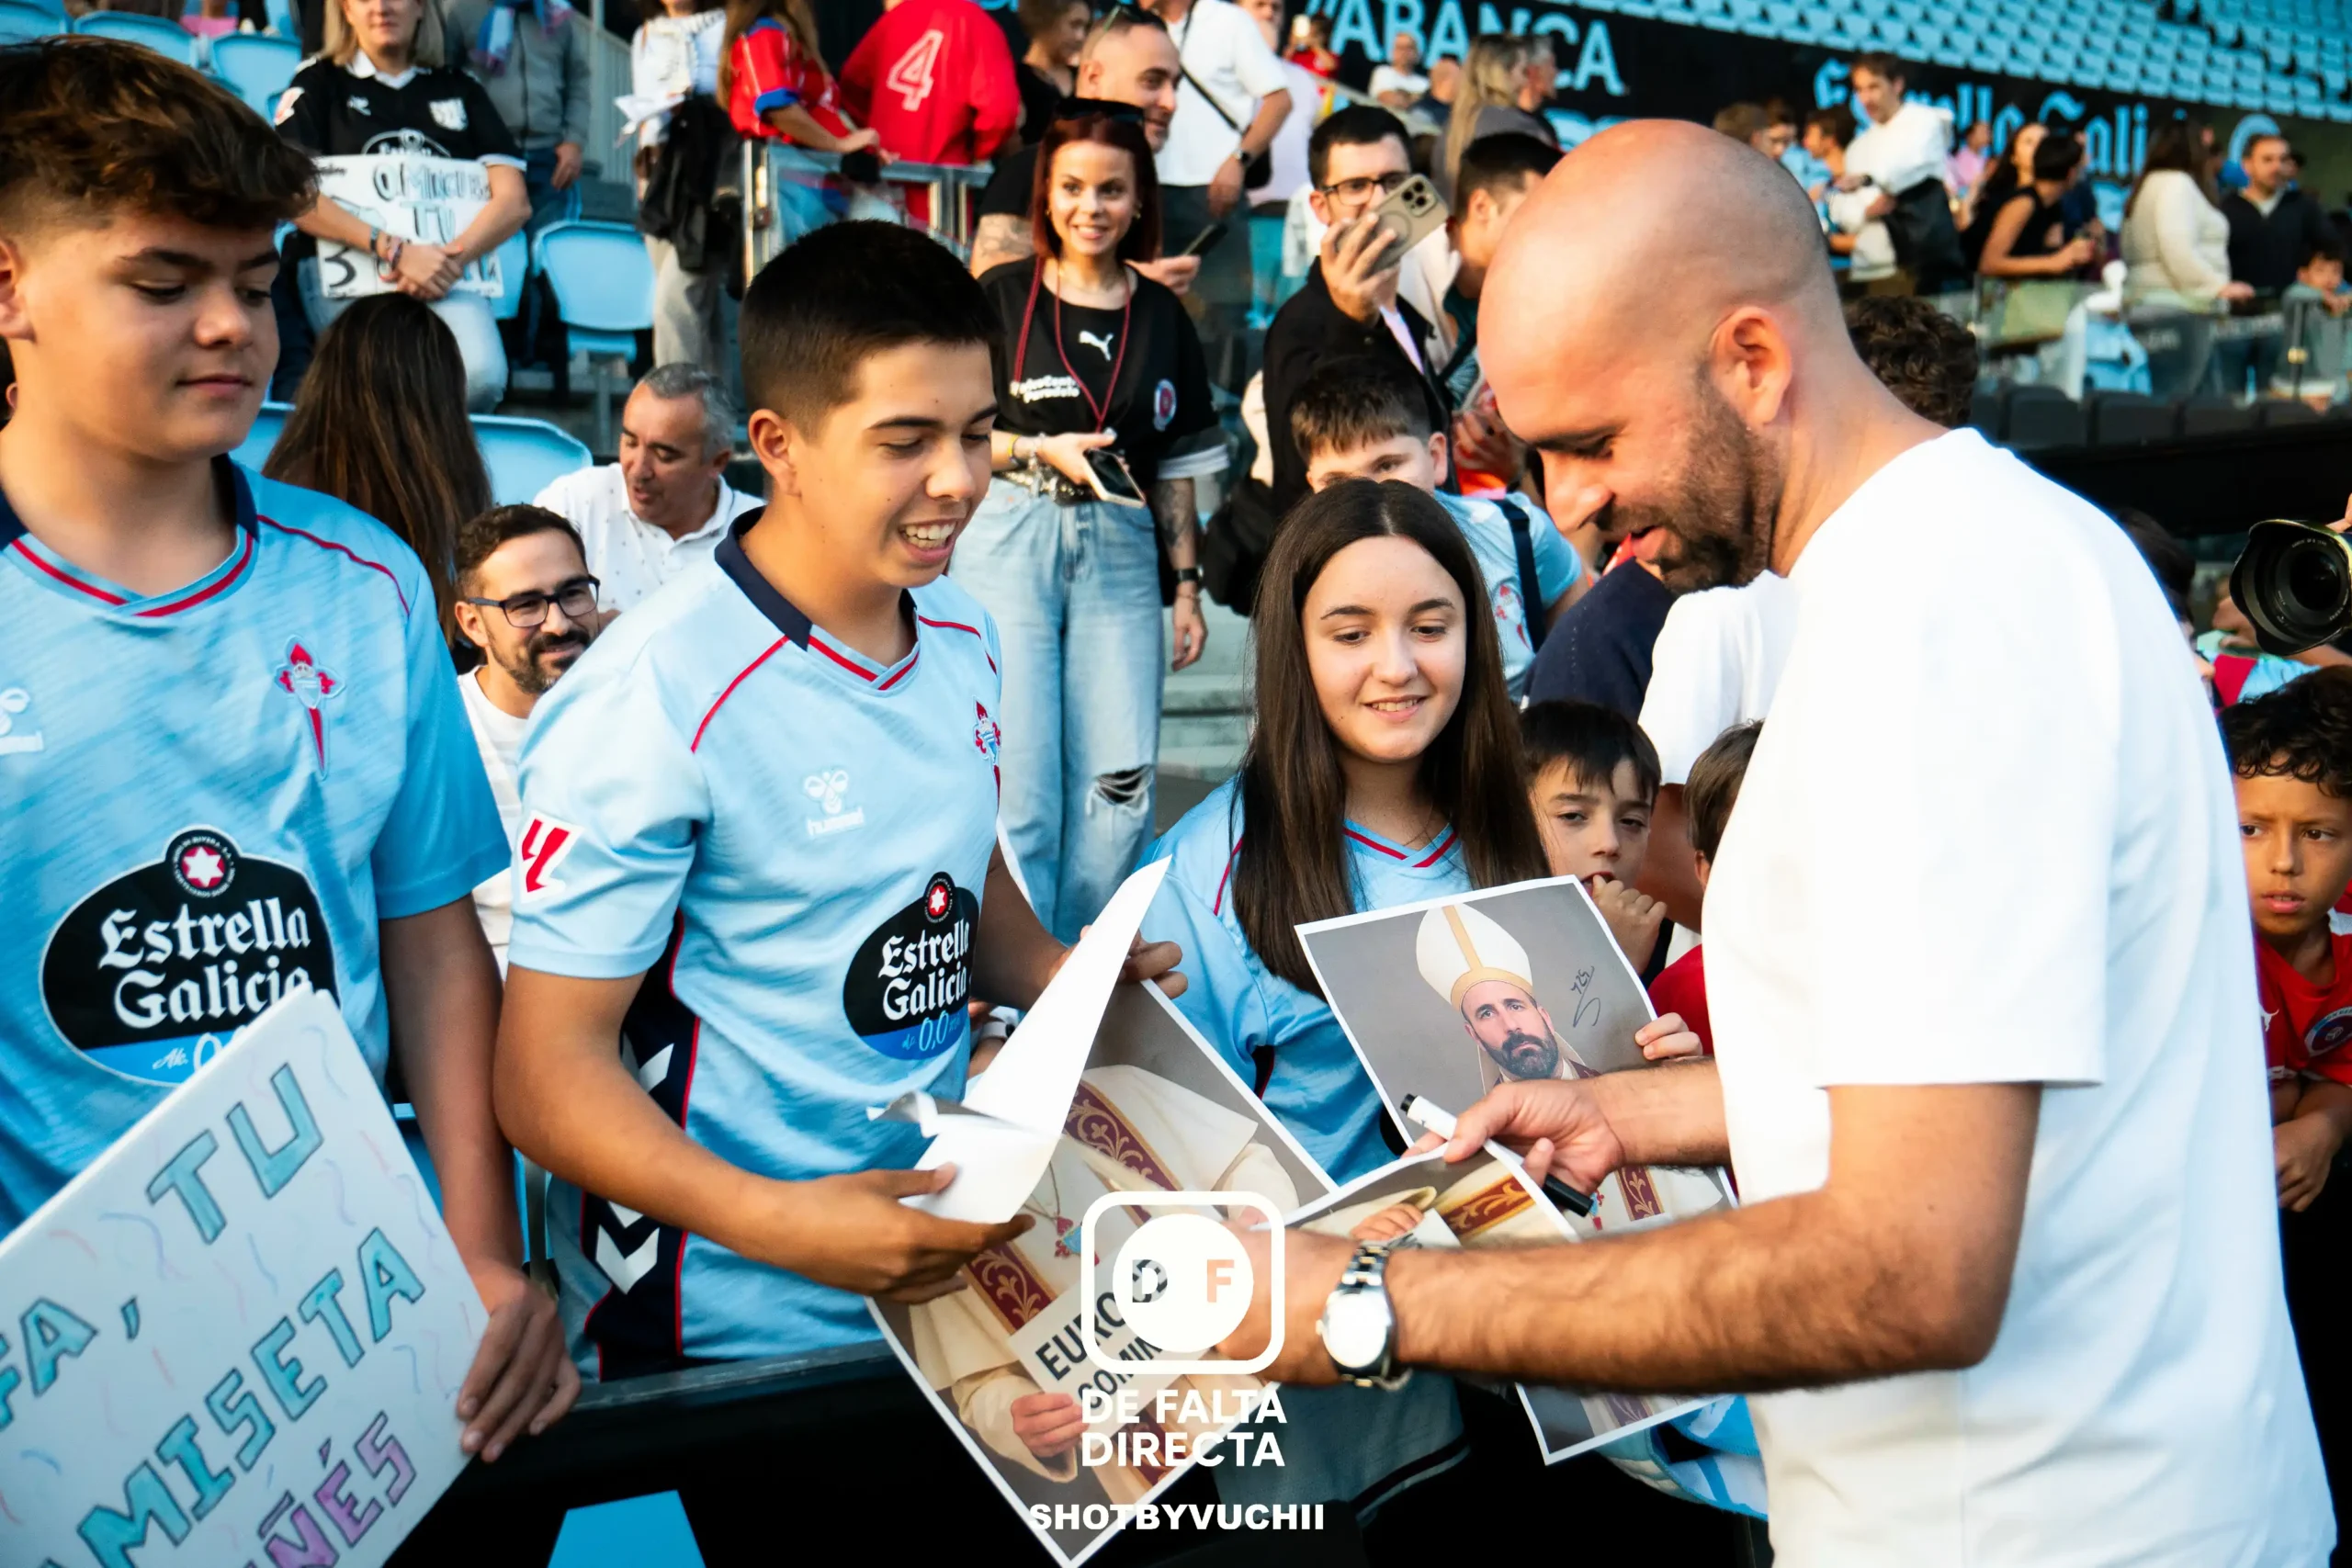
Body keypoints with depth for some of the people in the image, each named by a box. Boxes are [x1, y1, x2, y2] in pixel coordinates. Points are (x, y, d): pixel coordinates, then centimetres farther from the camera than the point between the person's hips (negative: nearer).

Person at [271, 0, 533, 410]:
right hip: (347, 267, -2)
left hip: (448, 272, 2)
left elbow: (514, 201, 9)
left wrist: (451, 259, -10)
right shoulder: (318, 84, 13)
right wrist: (396, 250, -15)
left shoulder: (461, 90, 20)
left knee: (481, 378, -31)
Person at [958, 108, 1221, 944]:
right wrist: (1039, 452, -11)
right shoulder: (1001, 297, 3)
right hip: (1010, 540, -3)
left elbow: (1175, 468, 14)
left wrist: (1188, 585, 10)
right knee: (1019, 783, -6)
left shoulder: (1163, 317, 13)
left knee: (1122, 787, -3)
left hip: (1119, 551, 3)